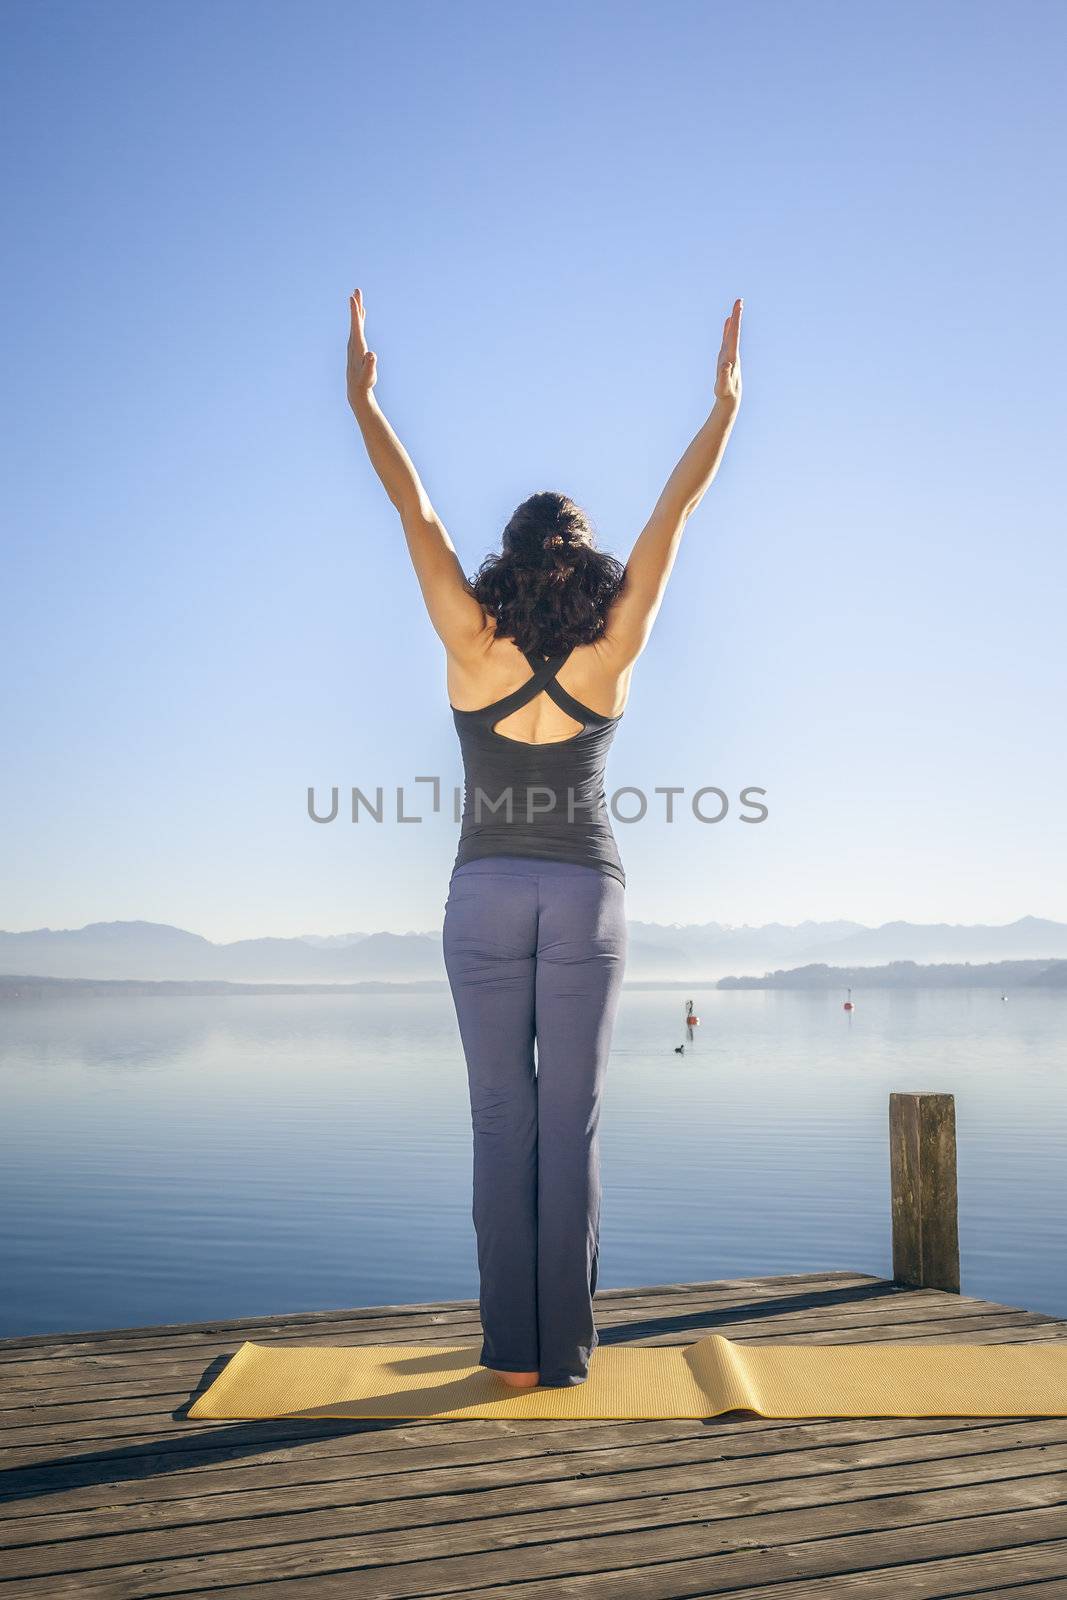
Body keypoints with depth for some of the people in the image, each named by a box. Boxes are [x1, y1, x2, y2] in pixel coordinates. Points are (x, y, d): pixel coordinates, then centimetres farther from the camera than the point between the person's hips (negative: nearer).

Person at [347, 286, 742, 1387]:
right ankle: (563, 1351, 7)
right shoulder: (612, 654, -4)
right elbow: (673, 513, 1)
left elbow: (413, 507, -1)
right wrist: (726, 401, 8)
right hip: (586, 893, 0)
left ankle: (512, 1349, 7)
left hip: (486, 893, 0)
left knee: (501, 1120, 4)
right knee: (571, 1122, 3)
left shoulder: (473, 648, -5)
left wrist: (362, 396, 6)